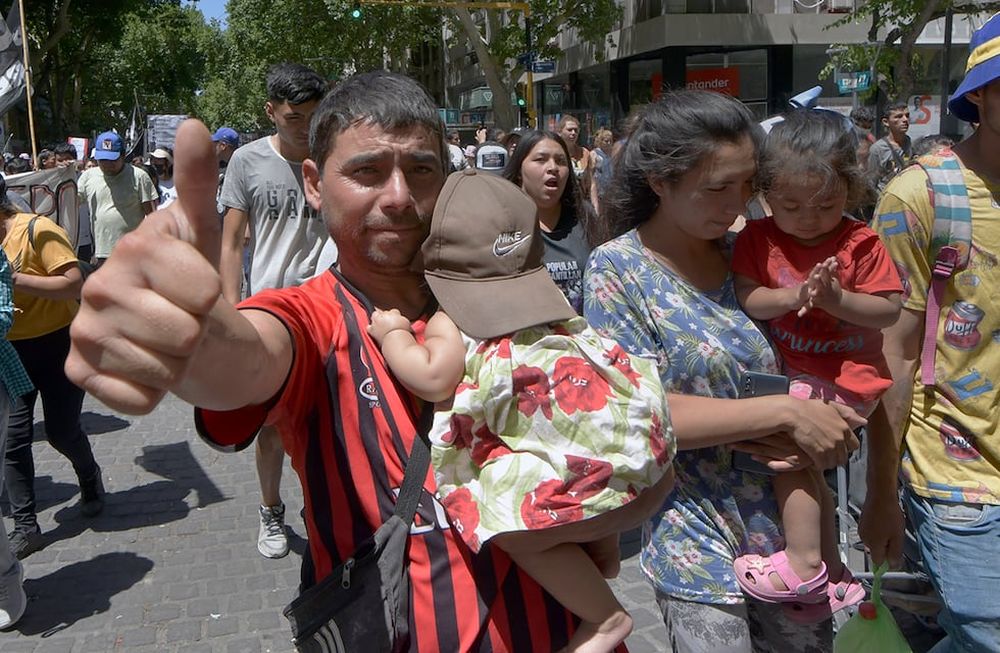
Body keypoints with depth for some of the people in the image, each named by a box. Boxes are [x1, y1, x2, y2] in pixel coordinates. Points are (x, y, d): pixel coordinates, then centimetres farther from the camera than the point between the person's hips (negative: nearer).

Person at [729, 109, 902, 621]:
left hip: (846, 376, -5)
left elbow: (889, 311, -10)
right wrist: (792, 297, -27)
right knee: (803, 464, 11)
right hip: (790, 372, 5)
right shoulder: (757, 238, -1)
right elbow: (744, 300, -10)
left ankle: (803, 565, -8)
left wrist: (837, 299, -25)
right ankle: (832, 575, 27)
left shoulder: (860, 243, -8)